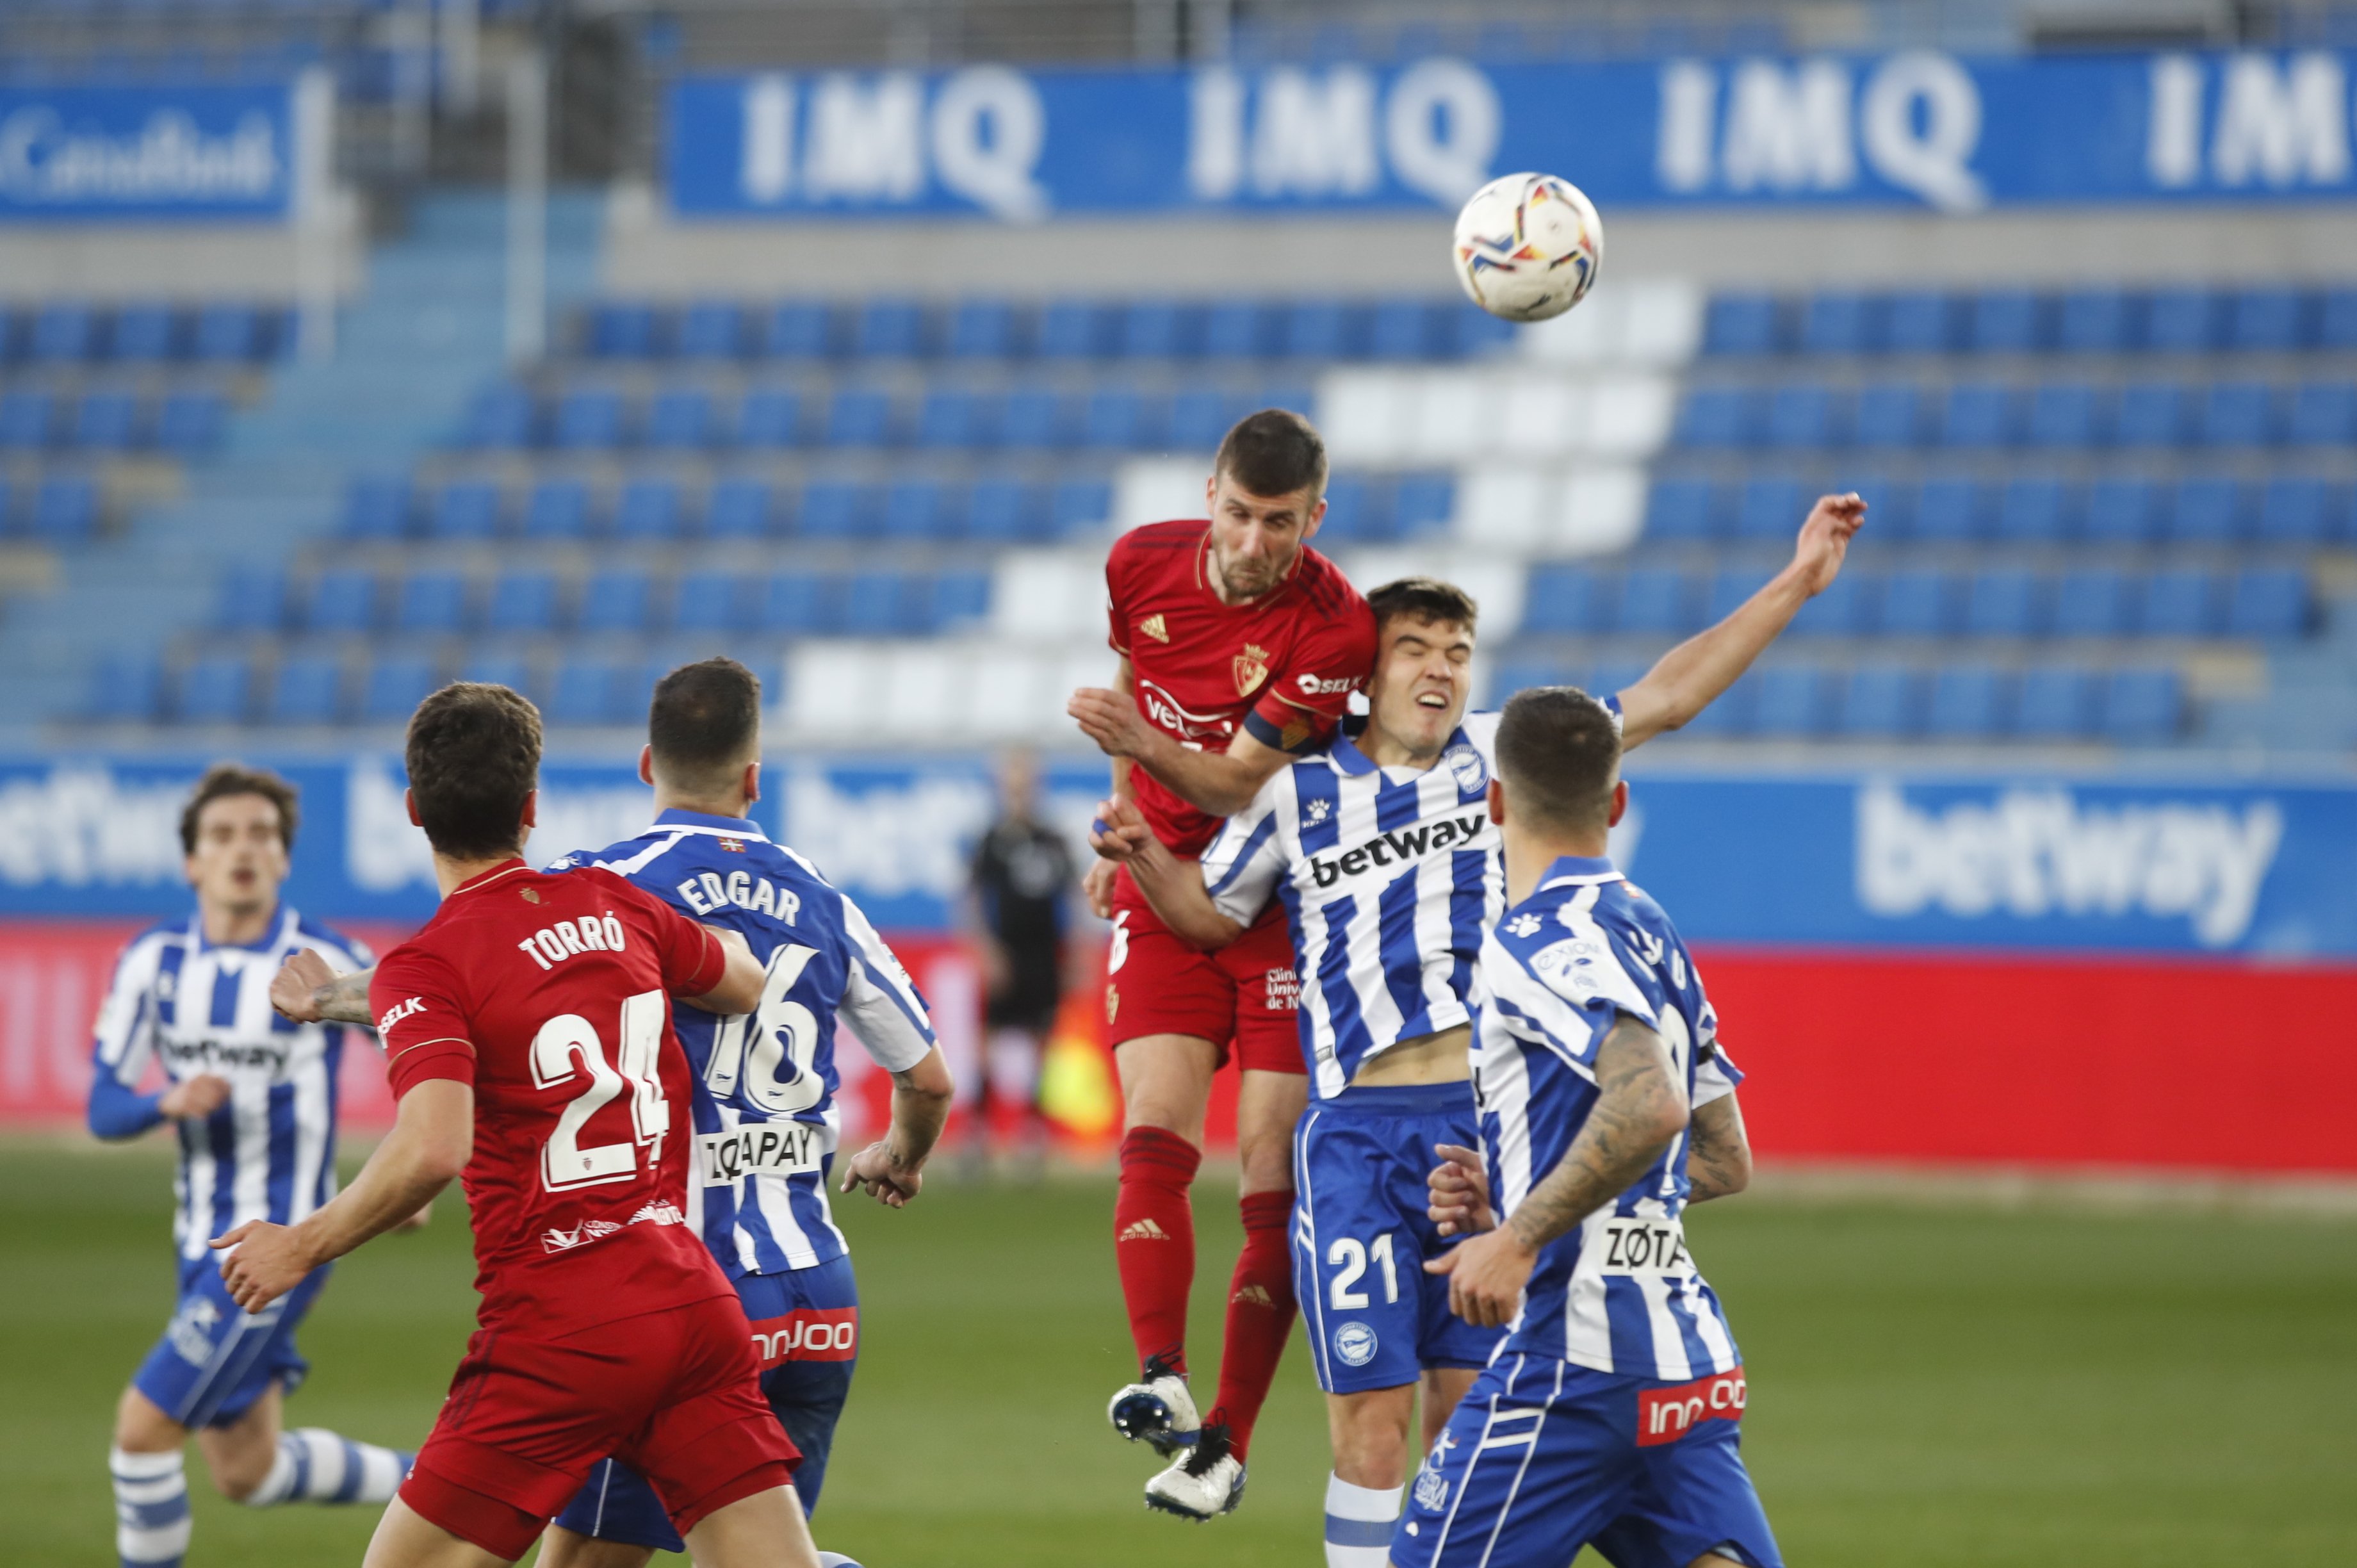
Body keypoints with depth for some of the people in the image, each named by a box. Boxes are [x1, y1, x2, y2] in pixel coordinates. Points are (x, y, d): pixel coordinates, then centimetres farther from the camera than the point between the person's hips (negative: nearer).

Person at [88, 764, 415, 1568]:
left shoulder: (328, 963, -14)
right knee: (248, 1473, 14)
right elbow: (104, 1108, -1)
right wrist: (168, 1103, -23)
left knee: (144, 1426, -15)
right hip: (203, 1240, 6)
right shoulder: (155, 961, -1)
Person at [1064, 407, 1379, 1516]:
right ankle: (1161, 1383, -26)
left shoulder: (1333, 627, -18)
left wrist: (1144, 745, -37)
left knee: (1272, 1190, -6)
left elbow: (1238, 785, -19)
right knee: (1154, 1141, -17)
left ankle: (1226, 1442, 1)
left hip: (1284, 899, -3)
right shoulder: (1143, 564, -4)